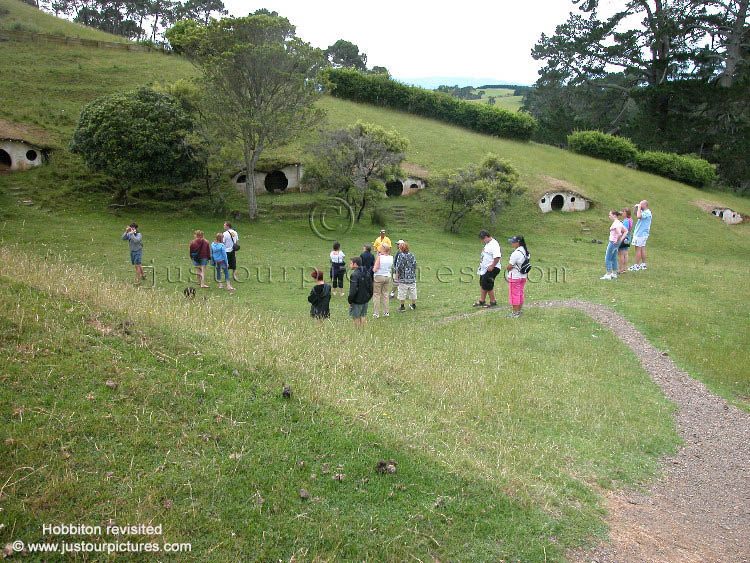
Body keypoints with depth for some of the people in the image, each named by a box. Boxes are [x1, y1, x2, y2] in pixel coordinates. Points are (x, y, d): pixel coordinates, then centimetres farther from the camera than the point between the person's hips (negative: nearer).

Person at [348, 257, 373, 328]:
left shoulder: (354, 275, -18)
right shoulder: (367, 273, 6)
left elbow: (353, 290, -22)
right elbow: (370, 288, 9)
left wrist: (350, 301, -12)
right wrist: (368, 297, 17)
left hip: (357, 301, -7)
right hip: (365, 300, 7)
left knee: (356, 318, 3)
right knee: (362, 317, 16)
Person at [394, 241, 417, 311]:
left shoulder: (400, 255, -10)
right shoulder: (411, 255, 4)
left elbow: (398, 267, -13)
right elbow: (415, 265, 7)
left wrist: (396, 275, -3)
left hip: (403, 277, -5)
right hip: (412, 277, 5)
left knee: (402, 292, 4)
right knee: (412, 291, 14)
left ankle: (402, 306, 9)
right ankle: (413, 305, 26)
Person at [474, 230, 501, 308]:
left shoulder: (494, 244, -20)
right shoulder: (487, 244, 12)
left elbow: (497, 257, -29)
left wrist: (492, 266, -25)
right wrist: (482, 259, 15)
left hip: (491, 269, -10)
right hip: (484, 268, 10)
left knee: (488, 285, -6)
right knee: (482, 284, 16)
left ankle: (493, 302, 9)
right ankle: (482, 301, 27)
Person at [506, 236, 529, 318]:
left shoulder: (516, 253, -24)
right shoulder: (525, 251, 4)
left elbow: (509, 266, -20)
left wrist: (507, 267, 3)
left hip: (515, 277, -9)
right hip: (523, 276, 9)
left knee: (514, 295, 2)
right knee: (520, 294, 17)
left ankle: (515, 313, 8)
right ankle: (519, 311, 26)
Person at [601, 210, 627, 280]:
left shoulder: (615, 224, -19)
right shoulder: (619, 222, 9)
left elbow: (619, 234, -31)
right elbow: (626, 231, 16)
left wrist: (618, 240, -15)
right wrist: (621, 239, 7)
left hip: (613, 242, -10)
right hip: (616, 243, 10)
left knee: (607, 259, -2)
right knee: (613, 258, 17)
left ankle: (608, 275, 0)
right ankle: (614, 274, 23)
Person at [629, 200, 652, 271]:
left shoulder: (647, 212, -16)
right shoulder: (643, 211, 14)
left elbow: (639, 216, -34)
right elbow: (636, 214, 28)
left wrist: (639, 208, -22)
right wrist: (636, 208, 13)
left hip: (641, 234, -10)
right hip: (639, 233, 10)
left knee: (638, 249, -7)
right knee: (642, 249, 12)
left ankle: (636, 266, -4)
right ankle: (643, 265, 18)